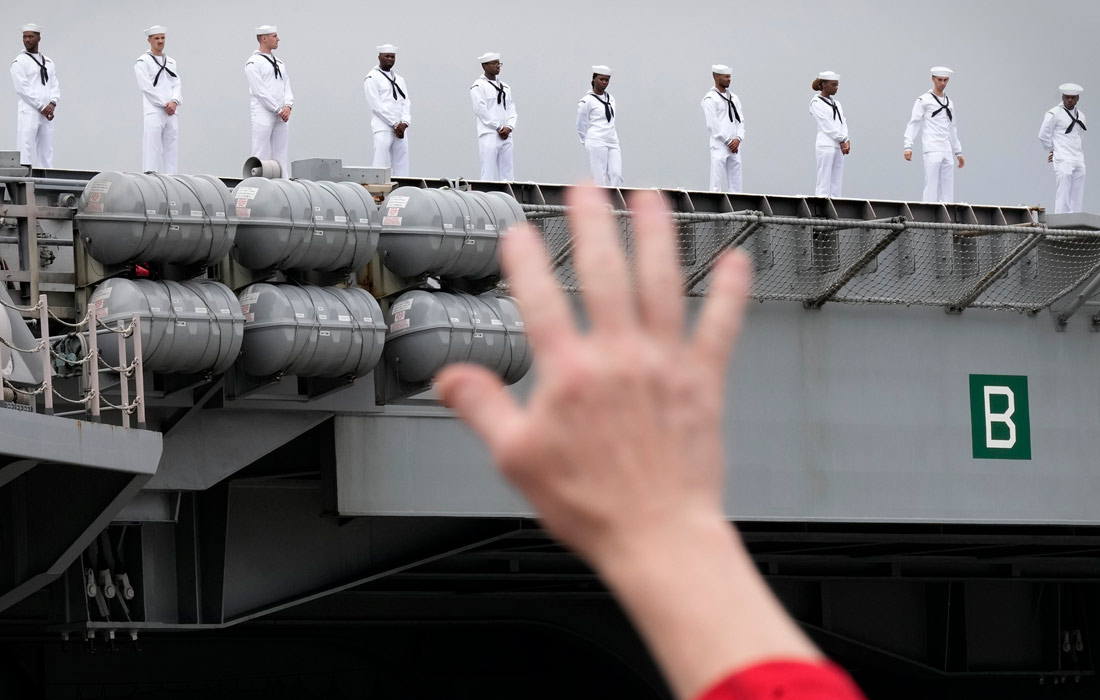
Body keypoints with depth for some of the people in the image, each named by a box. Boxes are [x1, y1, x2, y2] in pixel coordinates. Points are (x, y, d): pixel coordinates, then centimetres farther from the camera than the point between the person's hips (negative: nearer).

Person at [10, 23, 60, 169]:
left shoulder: (48, 62, 18)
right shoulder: (19, 62, 0)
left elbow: (55, 85, 12)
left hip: (47, 115, 6)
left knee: (46, 154, 4)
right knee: (26, 152, -12)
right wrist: (42, 107, -12)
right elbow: (23, 89, -8)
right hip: (28, 112, -6)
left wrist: (52, 104, -7)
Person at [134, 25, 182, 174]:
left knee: (172, 151, 2)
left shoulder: (171, 62, 19)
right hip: (153, 112, -6)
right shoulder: (143, 61, 1)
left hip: (171, 112, 6)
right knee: (152, 151, -12)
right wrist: (165, 104, -11)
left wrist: (174, 102, -9)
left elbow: (177, 84, 11)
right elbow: (146, 87, -8)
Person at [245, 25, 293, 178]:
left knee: (282, 157, 5)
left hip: (281, 117, 7)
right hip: (263, 115, -7)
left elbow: (286, 87, 13)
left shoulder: (279, 64, 19)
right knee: (261, 156, -8)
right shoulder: (254, 62, -4)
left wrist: (288, 106, -7)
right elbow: (260, 90, -11)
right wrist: (278, 110, -13)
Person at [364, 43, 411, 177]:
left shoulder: (399, 80, 22)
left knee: (402, 169, 1)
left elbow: (406, 103, 13)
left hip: (400, 129, 6)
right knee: (381, 166, -14)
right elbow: (376, 105, -8)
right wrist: (395, 124, -11)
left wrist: (404, 123, -6)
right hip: (383, 128, -6)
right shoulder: (372, 78, 1)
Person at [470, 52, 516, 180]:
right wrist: (499, 128, -11)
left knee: (507, 173, 3)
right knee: (488, 174, -11)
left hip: (506, 136, 6)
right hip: (489, 135, -6)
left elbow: (511, 109, 15)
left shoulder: (505, 87, 19)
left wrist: (509, 127, -4)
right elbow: (481, 110, -10)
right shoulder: (479, 86, -1)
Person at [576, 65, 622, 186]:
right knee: (600, 177, -9)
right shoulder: (586, 101, -3)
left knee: (616, 175, -8)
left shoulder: (611, 99, 16)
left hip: (613, 143, 6)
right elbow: (581, 126, 2)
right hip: (596, 144, -5)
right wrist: (587, 144, 7)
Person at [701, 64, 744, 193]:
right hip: (719, 146, -6)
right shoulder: (710, 99, -4)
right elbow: (713, 125, -10)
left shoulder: (734, 98, 16)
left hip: (734, 147, 6)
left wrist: (738, 139, -5)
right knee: (717, 183, -9)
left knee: (735, 184, 5)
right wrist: (728, 141, -11)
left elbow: (740, 120, 13)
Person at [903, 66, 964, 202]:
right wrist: (908, 146, -15)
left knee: (948, 189, 3)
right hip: (932, 150, -6)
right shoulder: (924, 100, 1)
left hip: (947, 151, 6)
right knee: (931, 186, -12)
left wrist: (958, 152, 23)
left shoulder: (949, 103, 19)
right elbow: (913, 123, -4)